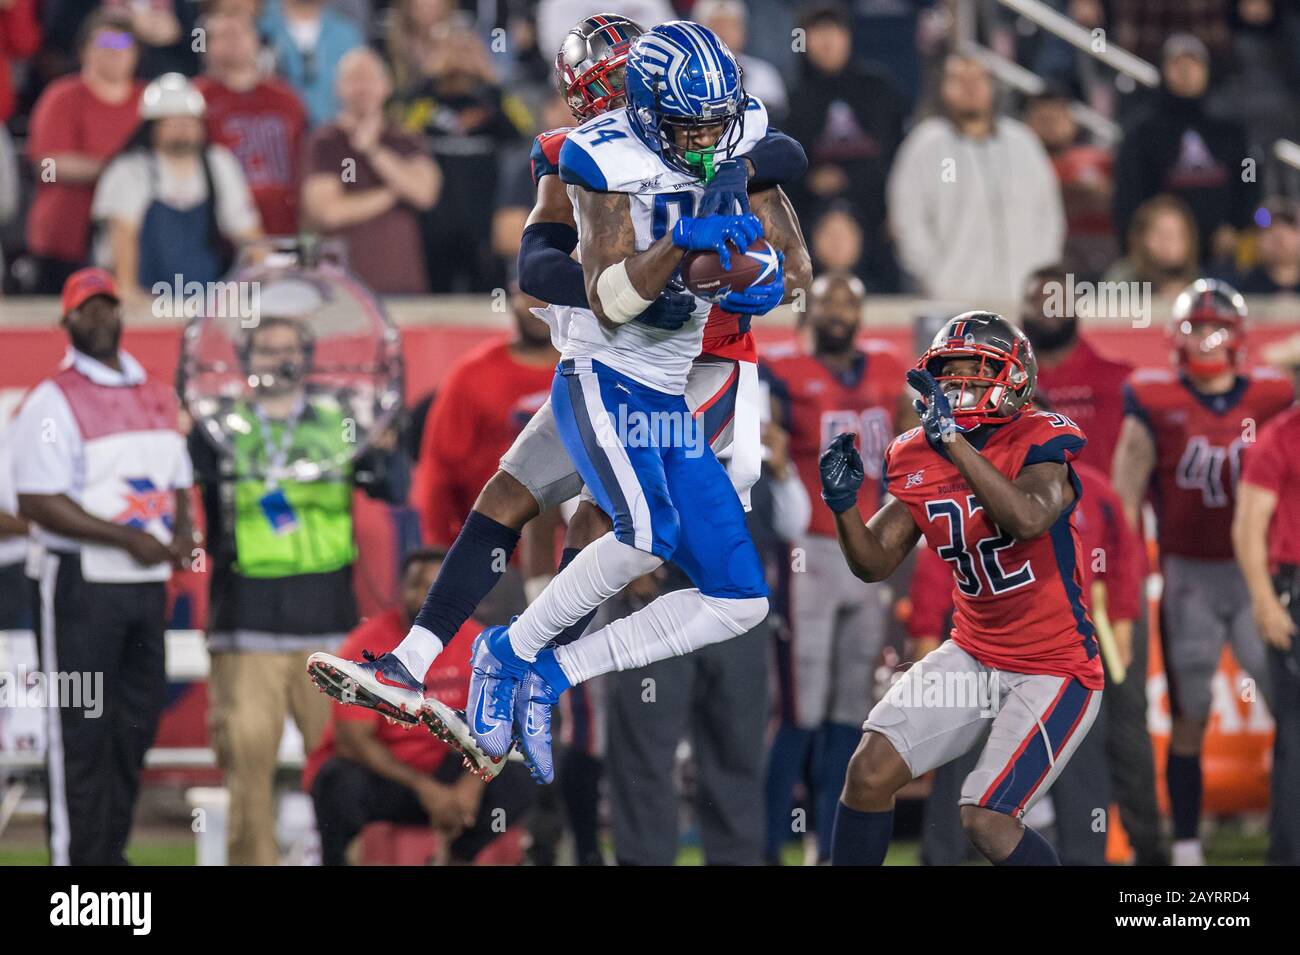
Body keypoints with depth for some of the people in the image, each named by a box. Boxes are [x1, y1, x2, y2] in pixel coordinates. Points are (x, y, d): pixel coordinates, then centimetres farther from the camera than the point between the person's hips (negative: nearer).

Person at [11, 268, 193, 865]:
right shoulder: (54, 401, -9)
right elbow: (38, 502, -16)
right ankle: (77, 858, -3)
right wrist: (127, 539, -20)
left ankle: (111, 854, 20)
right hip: (82, 586, -7)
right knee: (81, 732, -6)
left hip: (147, 584, 7)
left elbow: (178, 481, 22)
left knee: (137, 726, 11)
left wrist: (181, 531, -1)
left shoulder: (157, 397, 14)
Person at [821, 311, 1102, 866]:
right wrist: (844, 505, -16)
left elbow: (1029, 518, -38)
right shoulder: (918, 460, 2)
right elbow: (876, 563, 4)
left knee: (987, 822, -16)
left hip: (1055, 670, -7)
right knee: (870, 771, -3)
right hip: (975, 652, 7)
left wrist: (954, 440, -39)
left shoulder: (1037, 444, -17)